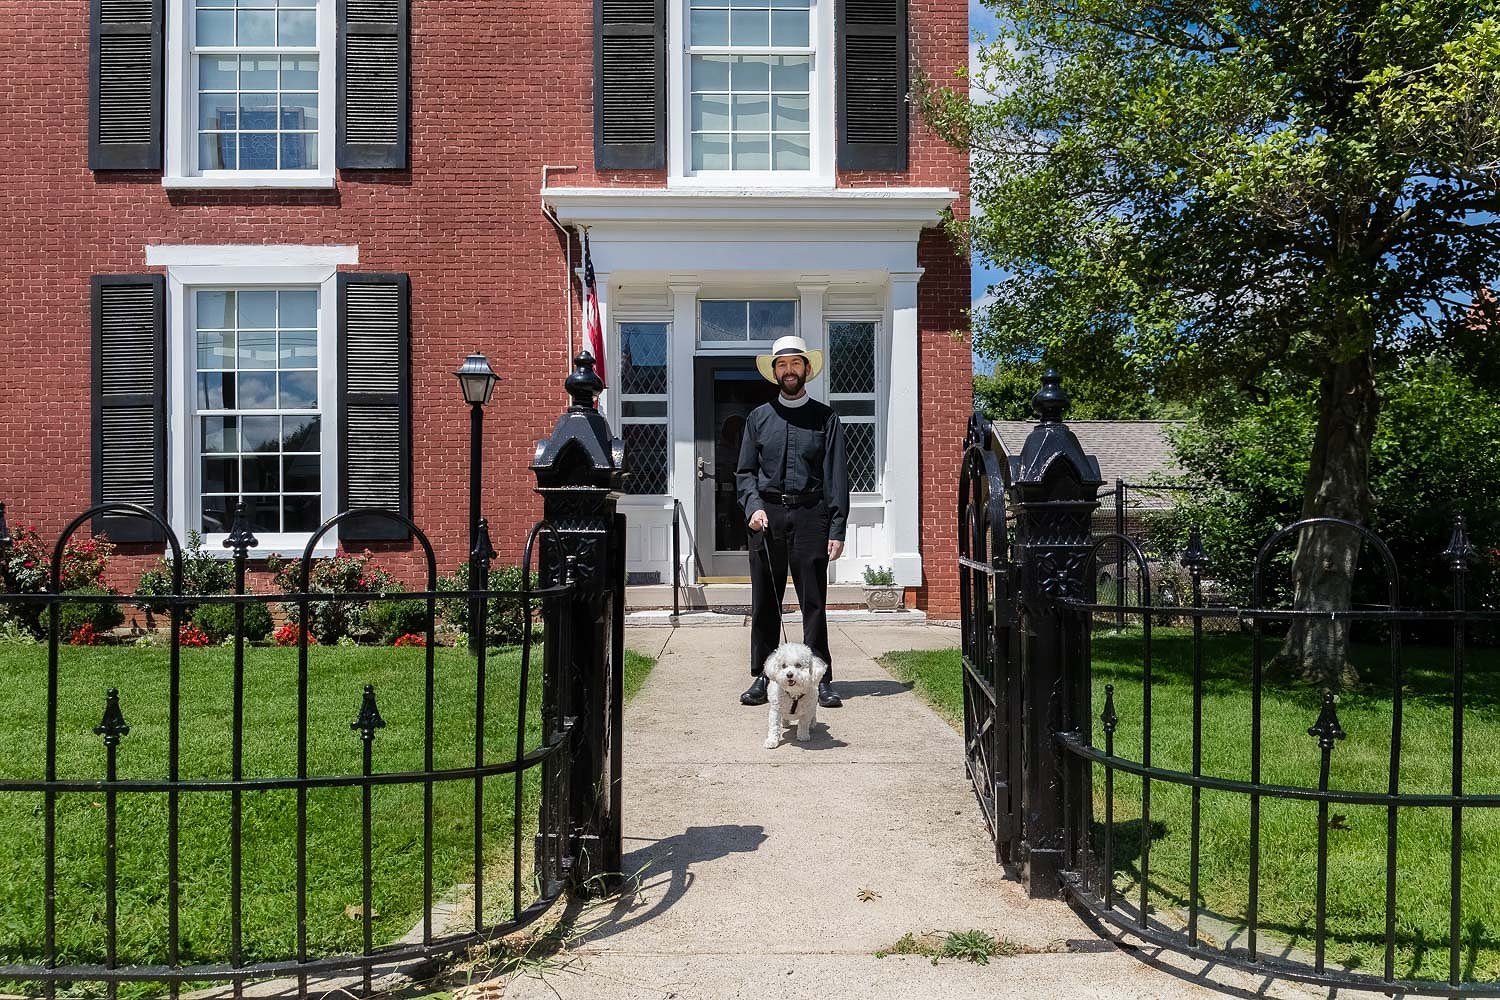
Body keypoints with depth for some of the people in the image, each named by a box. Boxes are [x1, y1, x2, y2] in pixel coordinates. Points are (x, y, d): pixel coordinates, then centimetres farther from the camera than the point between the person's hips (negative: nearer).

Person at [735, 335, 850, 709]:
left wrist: (837, 529, -5)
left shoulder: (825, 418, 8)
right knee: (764, 603, 4)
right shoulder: (758, 418, 14)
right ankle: (761, 677, 12)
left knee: (814, 601, -1)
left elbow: (836, 476, 3)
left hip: (809, 515, -2)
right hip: (767, 516, 2)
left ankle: (821, 679, 6)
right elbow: (745, 471, 12)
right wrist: (753, 507, -6)